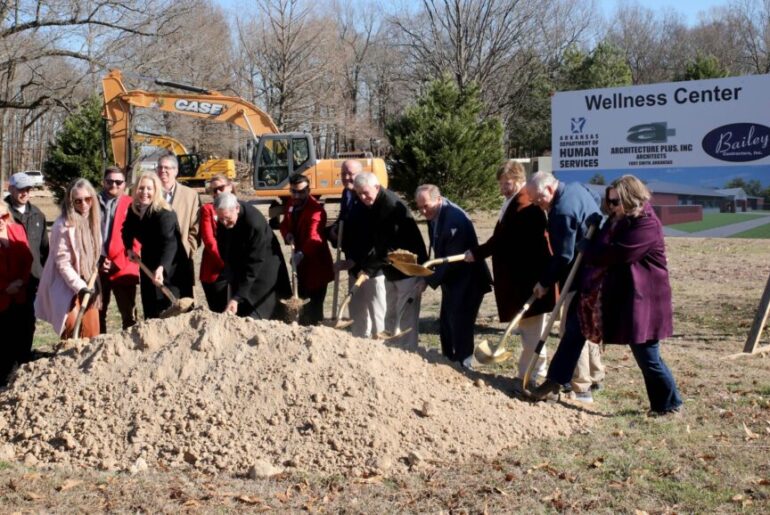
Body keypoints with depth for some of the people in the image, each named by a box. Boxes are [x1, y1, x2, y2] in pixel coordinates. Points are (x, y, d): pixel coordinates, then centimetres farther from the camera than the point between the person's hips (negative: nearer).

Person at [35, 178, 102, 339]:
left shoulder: (92, 221, 5)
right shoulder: (63, 226, -19)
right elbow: (62, 263, -18)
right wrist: (80, 287, -22)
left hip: (87, 284, 7)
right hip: (66, 285, -7)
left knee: (91, 333, 8)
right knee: (73, 326, -21)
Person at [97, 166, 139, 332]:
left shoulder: (131, 205, 1)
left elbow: (136, 241, -5)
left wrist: (116, 263, -11)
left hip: (123, 270, -3)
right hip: (96, 269, 3)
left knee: (128, 316, 1)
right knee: (97, 314, 11)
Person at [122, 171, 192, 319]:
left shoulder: (164, 214, -26)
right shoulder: (134, 210, -4)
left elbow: (169, 242, -41)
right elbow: (127, 230, 18)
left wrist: (161, 267, -56)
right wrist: (129, 248, 0)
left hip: (170, 269, -7)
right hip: (149, 266, 7)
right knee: (150, 313, 12)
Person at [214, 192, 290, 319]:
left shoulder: (255, 224, -31)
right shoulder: (223, 222, -10)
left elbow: (253, 265, -30)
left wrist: (237, 297, -32)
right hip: (238, 275, 7)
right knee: (238, 316, 5)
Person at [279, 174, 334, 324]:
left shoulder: (316, 209, -22)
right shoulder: (290, 205, 4)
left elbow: (314, 236, -35)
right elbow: (285, 225, 18)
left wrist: (302, 253, -51)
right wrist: (287, 235, -6)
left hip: (316, 263, -8)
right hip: (300, 261, 8)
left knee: (314, 303, -9)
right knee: (302, 299, 20)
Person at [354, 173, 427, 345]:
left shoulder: (392, 206, -22)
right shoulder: (371, 207, 7)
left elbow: (387, 245, -26)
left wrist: (368, 268, -23)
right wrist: (361, 266, 4)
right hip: (391, 270, 10)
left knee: (406, 317, -9)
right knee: (390, 316, 15)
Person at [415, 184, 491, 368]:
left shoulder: (455, 218, -27)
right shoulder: (434, 214, 0)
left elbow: (452, 258, -26)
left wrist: (429, 280, -21)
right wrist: (431, 277, -1)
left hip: (467, 280, -9)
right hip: (450, 279, 9)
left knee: (460, 325, -7)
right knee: (445, 325, 15)